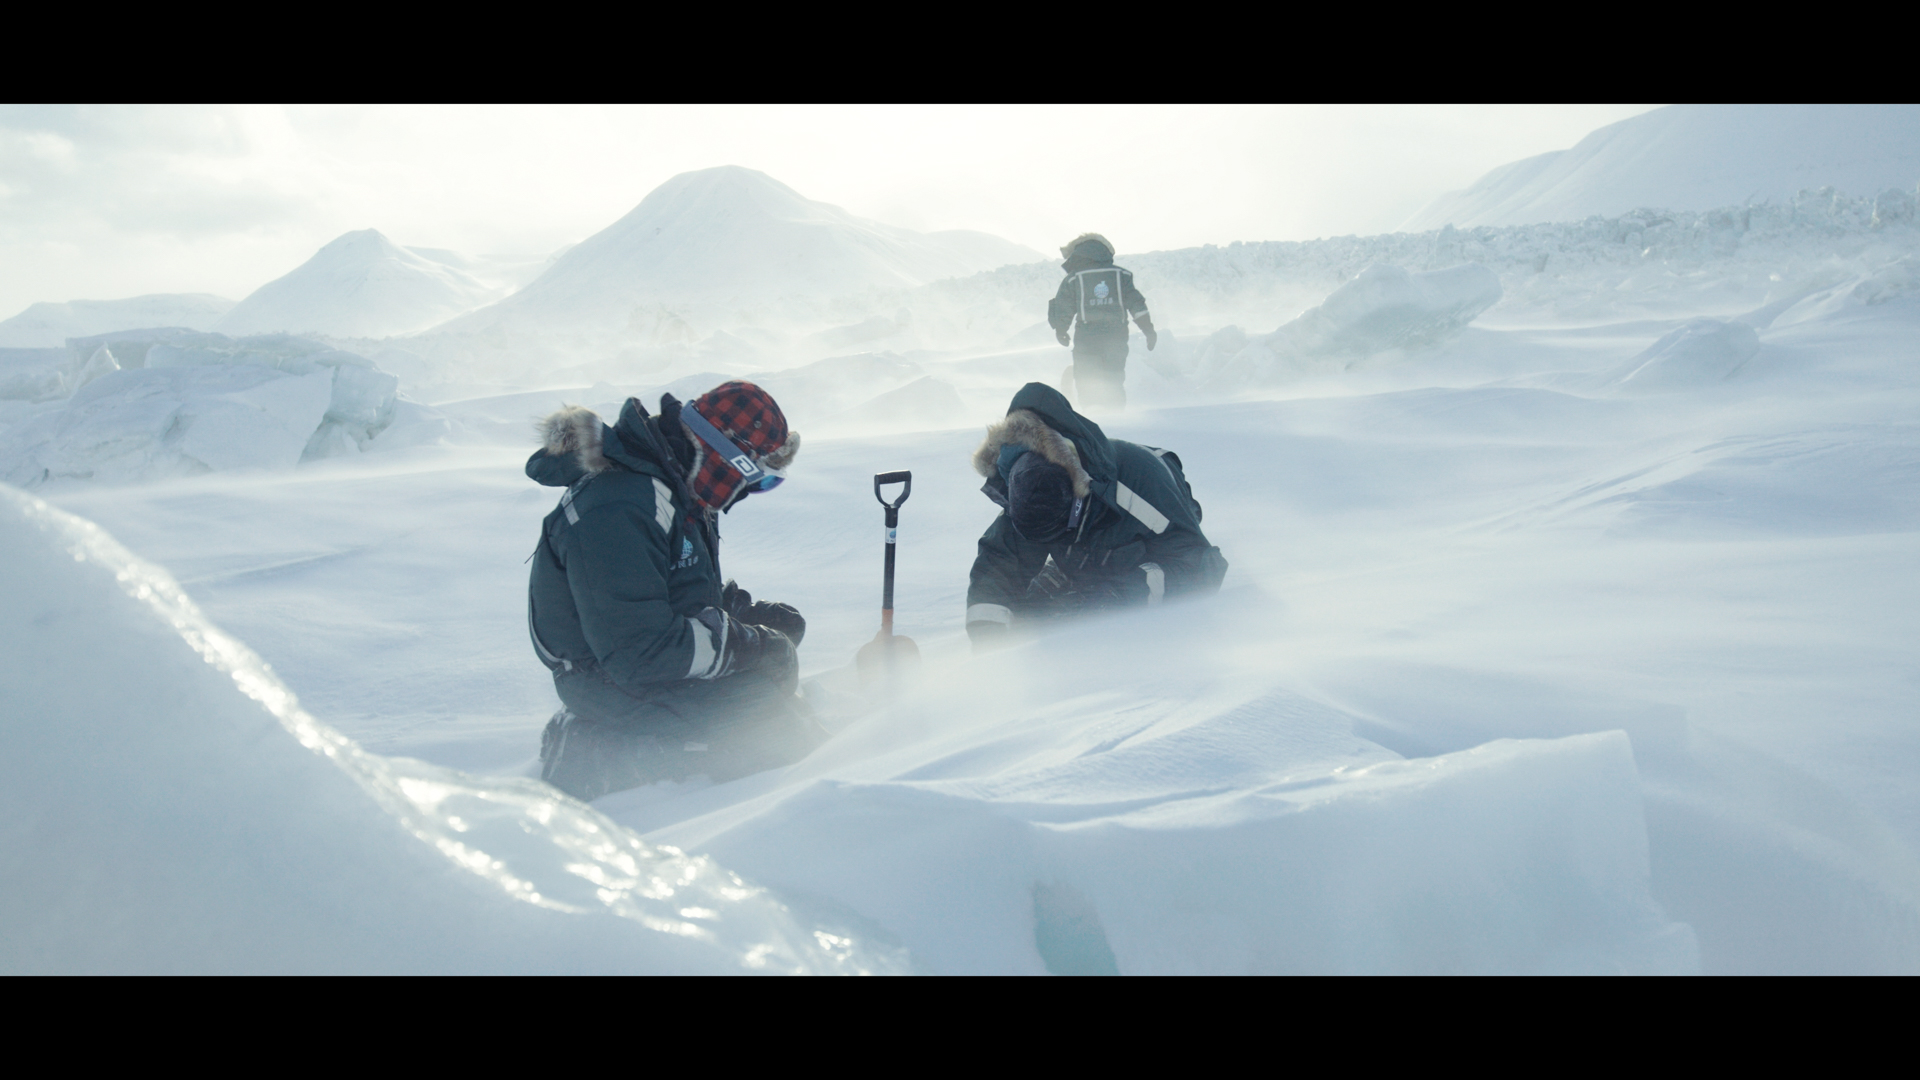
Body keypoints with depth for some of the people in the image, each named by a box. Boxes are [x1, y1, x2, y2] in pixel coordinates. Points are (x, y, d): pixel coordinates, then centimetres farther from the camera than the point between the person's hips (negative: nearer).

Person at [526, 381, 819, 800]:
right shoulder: (618, 511, -28)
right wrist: (750, 646, -22)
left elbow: (693, 594, 17)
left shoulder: (675, 489, 6)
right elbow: (640, 651, -30)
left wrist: (754, 614, -1)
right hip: (617, 684, -11)